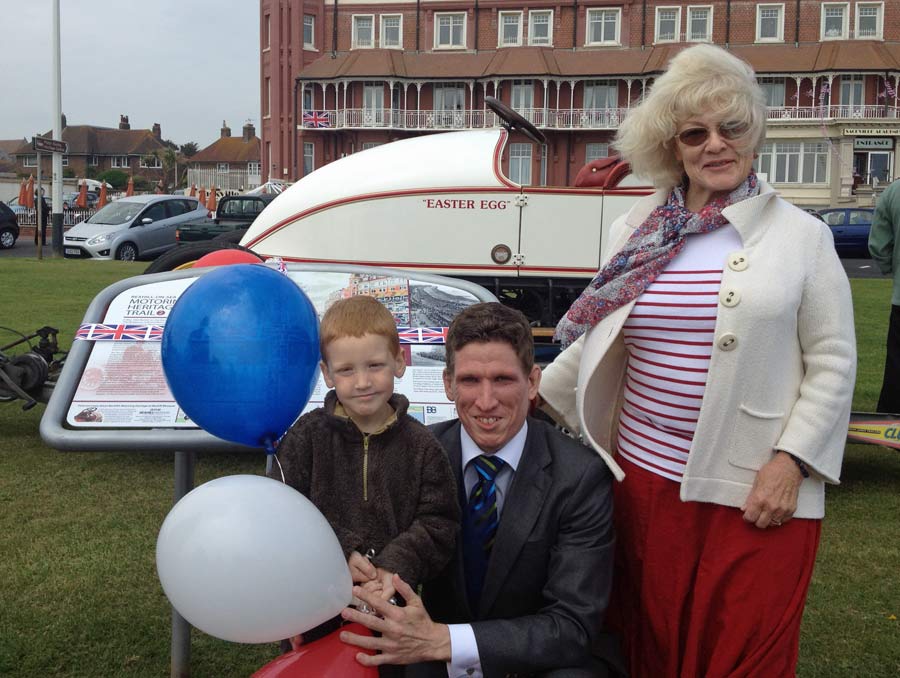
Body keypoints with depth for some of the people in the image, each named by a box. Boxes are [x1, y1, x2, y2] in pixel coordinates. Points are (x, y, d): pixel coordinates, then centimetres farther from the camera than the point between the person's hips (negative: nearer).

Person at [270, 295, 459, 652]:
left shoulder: (420, 444, -6)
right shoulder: (306, 435, -7)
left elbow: (438, 522, -7)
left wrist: (396, 565, -22)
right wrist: (338, 554, -21)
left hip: (392, 599, 1)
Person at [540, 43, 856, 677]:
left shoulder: (802, 236, -2)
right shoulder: (636, 231, 6)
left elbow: (833, 362, -2)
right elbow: (597, 339, 14)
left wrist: (791, 462, -9)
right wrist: (538, 395, 14)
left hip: (756, 492, -2)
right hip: (645, 475, 3)